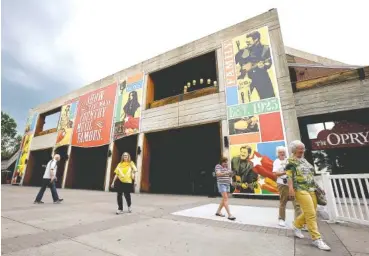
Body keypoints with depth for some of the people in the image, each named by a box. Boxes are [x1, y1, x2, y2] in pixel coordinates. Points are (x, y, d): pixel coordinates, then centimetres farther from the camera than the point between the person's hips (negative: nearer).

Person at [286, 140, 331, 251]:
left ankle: (296, 226, 33)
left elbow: (310, 174, 22)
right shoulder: (291, 161, -7)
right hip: (300, 190, -8)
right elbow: (289, 176, -14)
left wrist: (314, 186, 21)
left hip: (311, 189, 8)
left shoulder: (304, 160, 16)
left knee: (309, 212, 14)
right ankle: (316, 239, 3)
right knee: (311, 214, -8)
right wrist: (291, 189, -22)